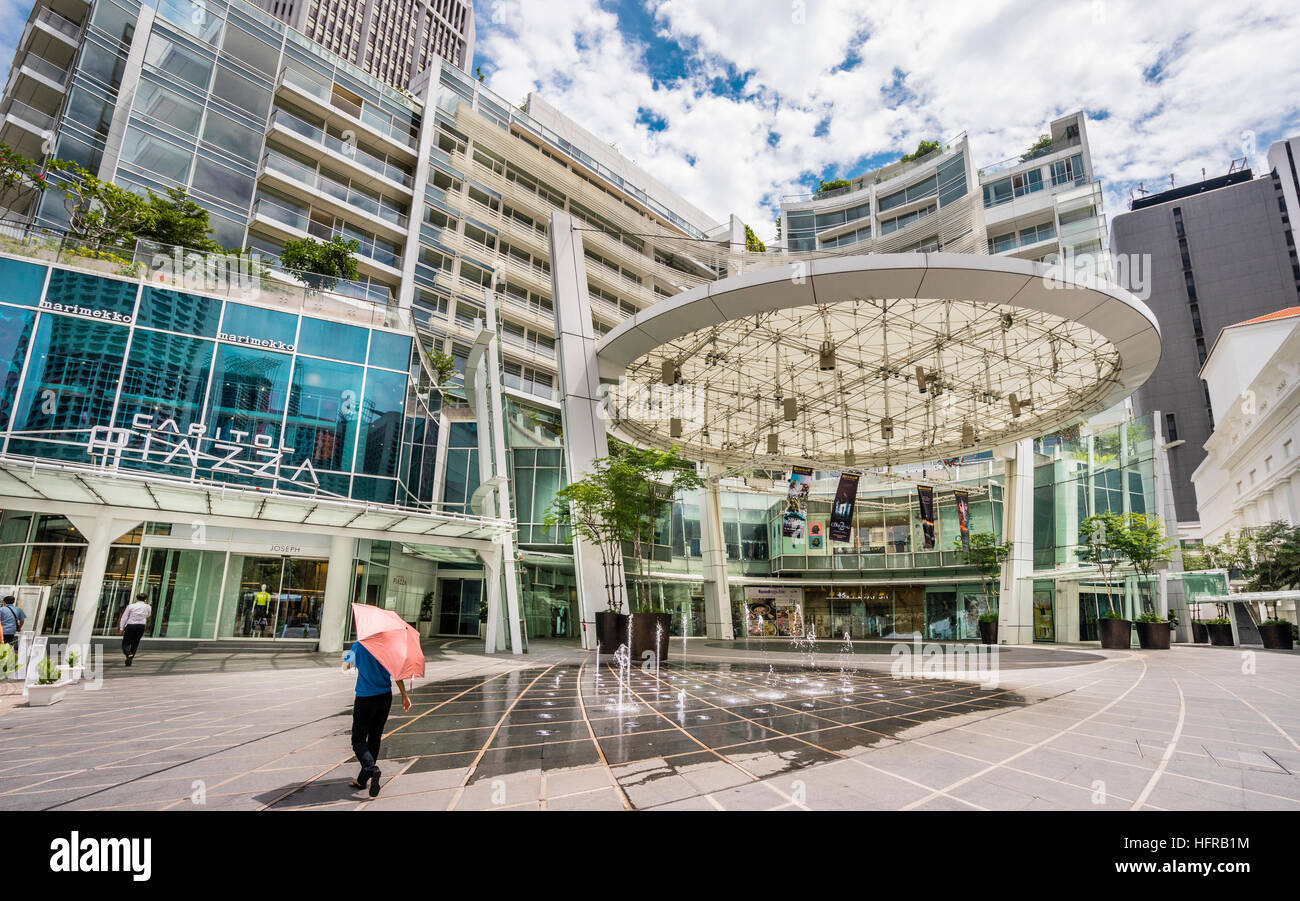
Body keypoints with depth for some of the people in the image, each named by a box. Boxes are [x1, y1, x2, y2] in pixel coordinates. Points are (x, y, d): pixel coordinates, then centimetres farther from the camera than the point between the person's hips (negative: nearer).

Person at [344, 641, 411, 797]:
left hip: (365, 699, -4)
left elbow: (346, 666, 7)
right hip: (385, 697, 4)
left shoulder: (358, 646, -10)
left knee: (358, 740, 4)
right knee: (374, 738, 14)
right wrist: (405, 696, 5)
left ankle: (371, 768, -21)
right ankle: (362, 780, 21)